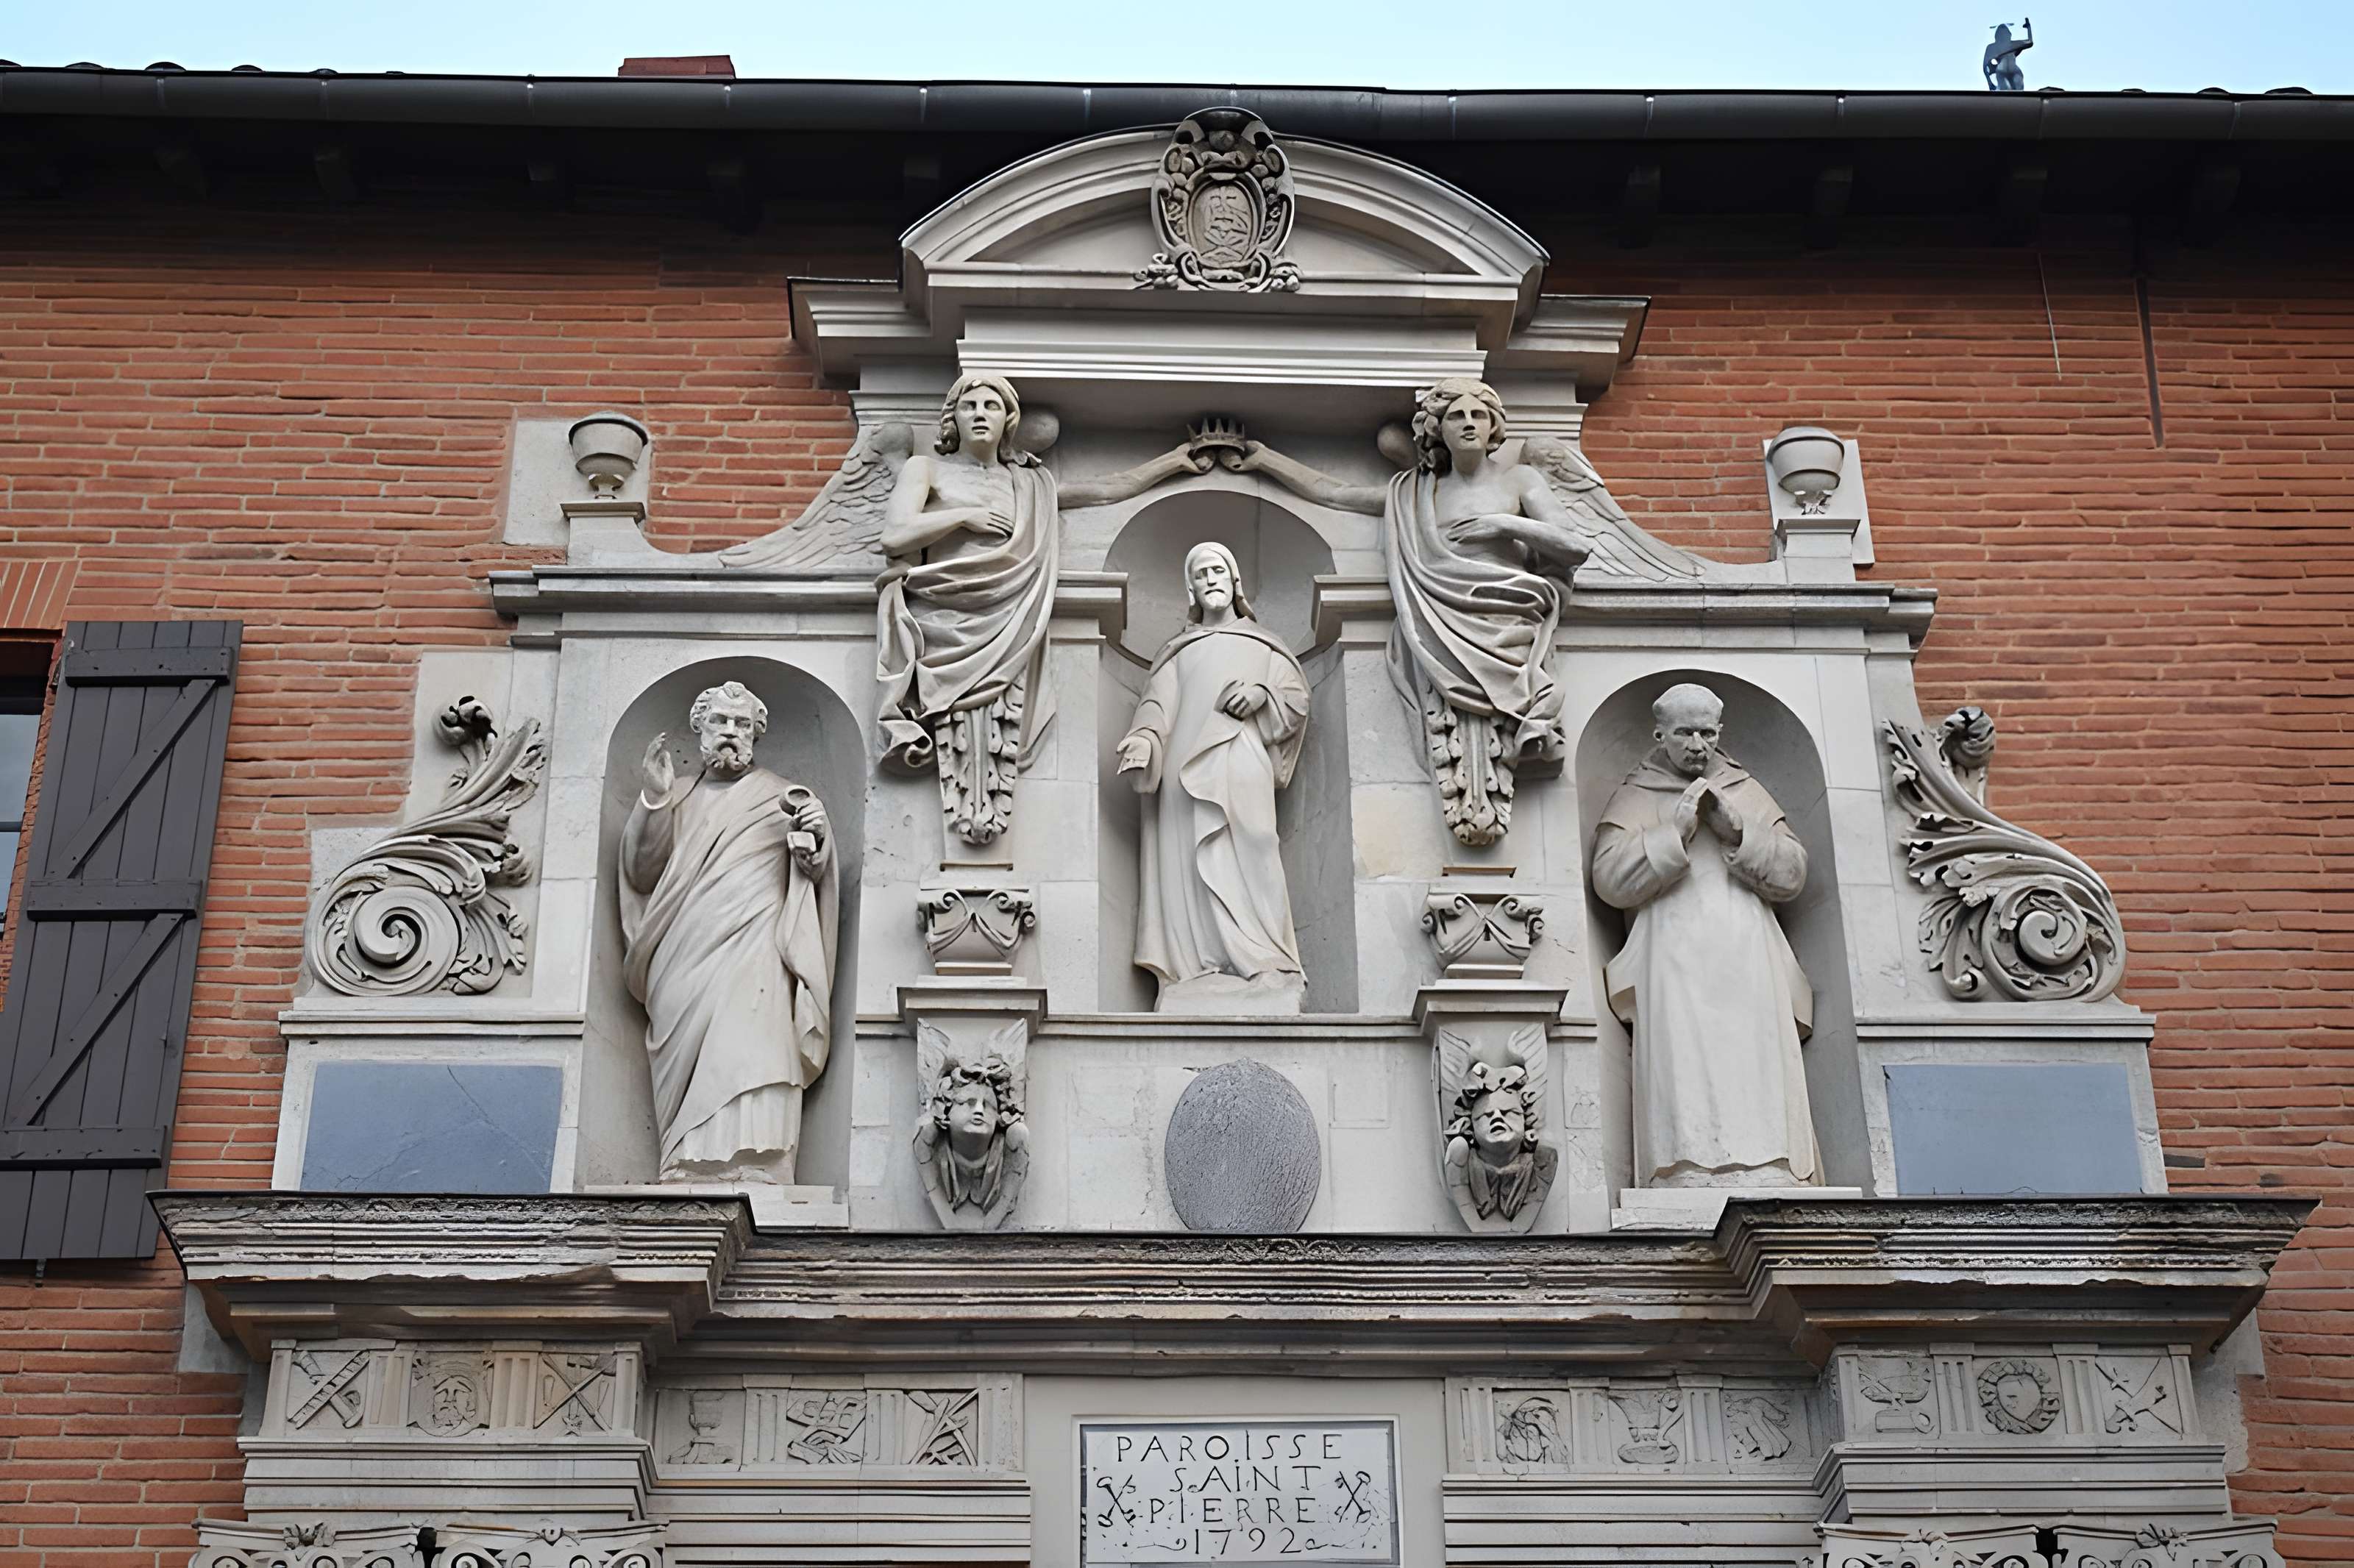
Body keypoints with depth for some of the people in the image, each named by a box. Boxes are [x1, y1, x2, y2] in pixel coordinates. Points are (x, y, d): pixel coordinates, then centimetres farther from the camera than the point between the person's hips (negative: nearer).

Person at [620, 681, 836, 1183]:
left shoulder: (780, 796, 17)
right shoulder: (678, 798, 23)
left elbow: (814, 873, 8)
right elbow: (642, 874, 13)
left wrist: (815, 836, -14)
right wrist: (654, 800, 1)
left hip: (751, 958, -2)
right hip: (683, 967, 2)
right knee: (691, 1081, -9)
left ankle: (748, 1177, -30)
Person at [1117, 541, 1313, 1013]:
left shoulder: (1261, 644, 22)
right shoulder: (1178, 650, 23)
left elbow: (1297, 696, 14)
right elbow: (1158, 703, 7)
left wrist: (1262, 695, -7)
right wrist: (1143, 742, -13)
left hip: (1240, 760, -1)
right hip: (1185, 766, 2)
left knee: (1242, 857, -14)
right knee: (1188, 861, -9)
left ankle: (1259, 964, -16)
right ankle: (1202, 965, -11)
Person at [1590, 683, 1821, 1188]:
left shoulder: (1748, 792, 23)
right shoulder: (1635, 797, 15)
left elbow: (1793, 873, 12)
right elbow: (1610, 880, 0)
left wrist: (1736, 832, -3)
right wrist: (1676, 830, -7)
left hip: (1750, 972, 3)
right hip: (1677, 973, -2)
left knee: (1758, 1089, -10)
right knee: (1688, 1094, -17)